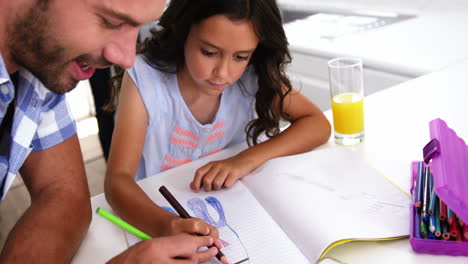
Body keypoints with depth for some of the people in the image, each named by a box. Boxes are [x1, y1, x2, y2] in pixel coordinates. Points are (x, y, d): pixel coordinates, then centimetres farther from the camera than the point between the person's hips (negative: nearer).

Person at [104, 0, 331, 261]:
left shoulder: (252, 76, -11)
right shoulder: (144, 78, -18)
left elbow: (318, 124, -9)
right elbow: (118, 179, -23)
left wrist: (246, 160, -22)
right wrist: (164, 223, -42)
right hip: (156, 216, -1)